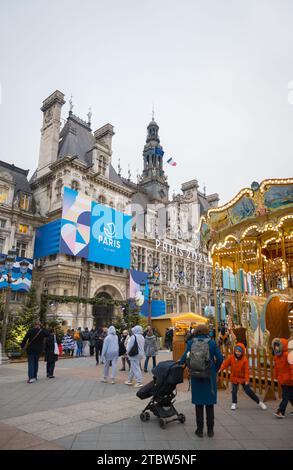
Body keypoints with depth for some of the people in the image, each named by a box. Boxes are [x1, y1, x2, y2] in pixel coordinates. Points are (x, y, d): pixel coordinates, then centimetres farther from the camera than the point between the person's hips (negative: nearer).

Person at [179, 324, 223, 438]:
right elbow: (220, 359, -7)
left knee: (199, 403, 13)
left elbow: (185, 357, -8)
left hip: (196, 376, 0)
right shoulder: (212, 343, -4)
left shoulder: (191, 343, -4)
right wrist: (214, 370, 8)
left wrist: (178, 364, 11)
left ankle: (200, 430, 20)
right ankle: (210, 430, 23)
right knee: (209, 403, 14)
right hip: (210, 376, 0)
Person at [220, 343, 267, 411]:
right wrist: (220, 369, -19)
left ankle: (259, 402, 19)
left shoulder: (245, 359, -19)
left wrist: (247, 380, -16)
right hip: (234, 378, 2)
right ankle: (234, 404, 21)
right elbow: (225, 364, -7)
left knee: (248, 391, 2)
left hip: (243, 378, -2)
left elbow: (246, 370, -15)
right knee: (234, 390, -1)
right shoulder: (231, 357, -12)